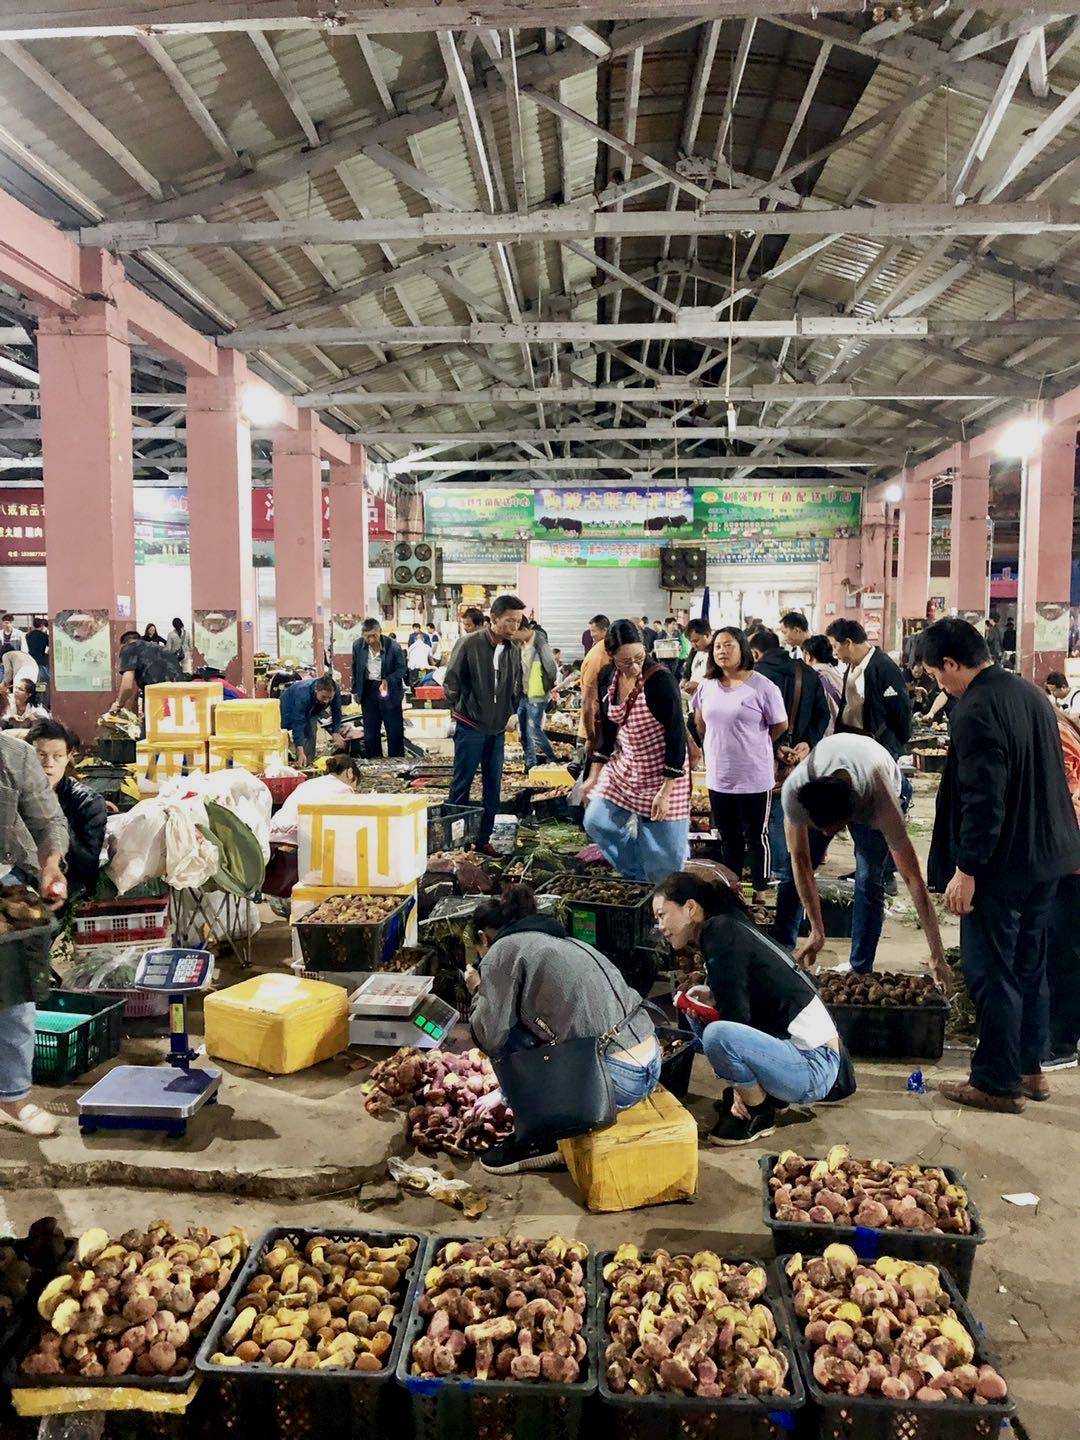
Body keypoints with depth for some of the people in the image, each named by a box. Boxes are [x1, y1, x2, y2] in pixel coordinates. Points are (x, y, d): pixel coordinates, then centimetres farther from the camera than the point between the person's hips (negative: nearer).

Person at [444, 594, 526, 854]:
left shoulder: (514, 650, 5)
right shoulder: (470, 643, -10)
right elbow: (451, 681, -5)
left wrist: (511, 713, 10)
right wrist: (459, 708, -4)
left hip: (498, 730, 5)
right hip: (470, 727, -5)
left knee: (494, 786, 8)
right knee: (462, 783, 3)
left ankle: (483, 838, 19)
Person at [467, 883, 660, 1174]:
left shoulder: (503, 950, -1)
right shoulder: (560, 940, 23)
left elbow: (490, 1038, -4)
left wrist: (477, 991, 15)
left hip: (616, 1081, -9)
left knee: (504, 1038, 5)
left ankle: (539, 1141, 14)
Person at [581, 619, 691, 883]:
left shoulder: (661, 680, -23)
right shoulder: (608, 678, -4)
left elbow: (677, 735, -20)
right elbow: (607, 730, 8)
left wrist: (666, 791, -22)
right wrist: (594, 777, 8)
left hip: (662, 774, -7)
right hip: (624, 767, 7)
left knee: (662, 845, 1)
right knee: (596, 822, 8)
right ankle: (641, 878, 25)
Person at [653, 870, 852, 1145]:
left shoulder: (720, 931, -16)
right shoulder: (728, 927, 11)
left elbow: (736, 1011, -19)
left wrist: (738, 1089, -8)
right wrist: (712, 997, -2)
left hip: (814, 1069, -10)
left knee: (718, 1035, -32)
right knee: (697, 1002, 12)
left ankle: (759, 1114, -4)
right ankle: (761, 1093, 14)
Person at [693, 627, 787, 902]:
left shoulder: (762, 687, -13)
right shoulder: (708, 686, 3)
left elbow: (780, 726, -3)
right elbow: (701, 723, 19)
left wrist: (753, 744, 9)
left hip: (754, 778, -5)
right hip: (718, 776, 5)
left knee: (756, 837, 10)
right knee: (727, 838, 18)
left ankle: (760, 891, 25)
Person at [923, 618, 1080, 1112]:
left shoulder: (975, 711, -21)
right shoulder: (1030, 693, 8)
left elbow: (983, 798, -25)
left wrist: (966, 869, -19)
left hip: (1001, 865, -9)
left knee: (991, 974, 2)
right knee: (1029, 965, 19)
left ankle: (997, 1083, 13)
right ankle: (1030, 1068, 31)